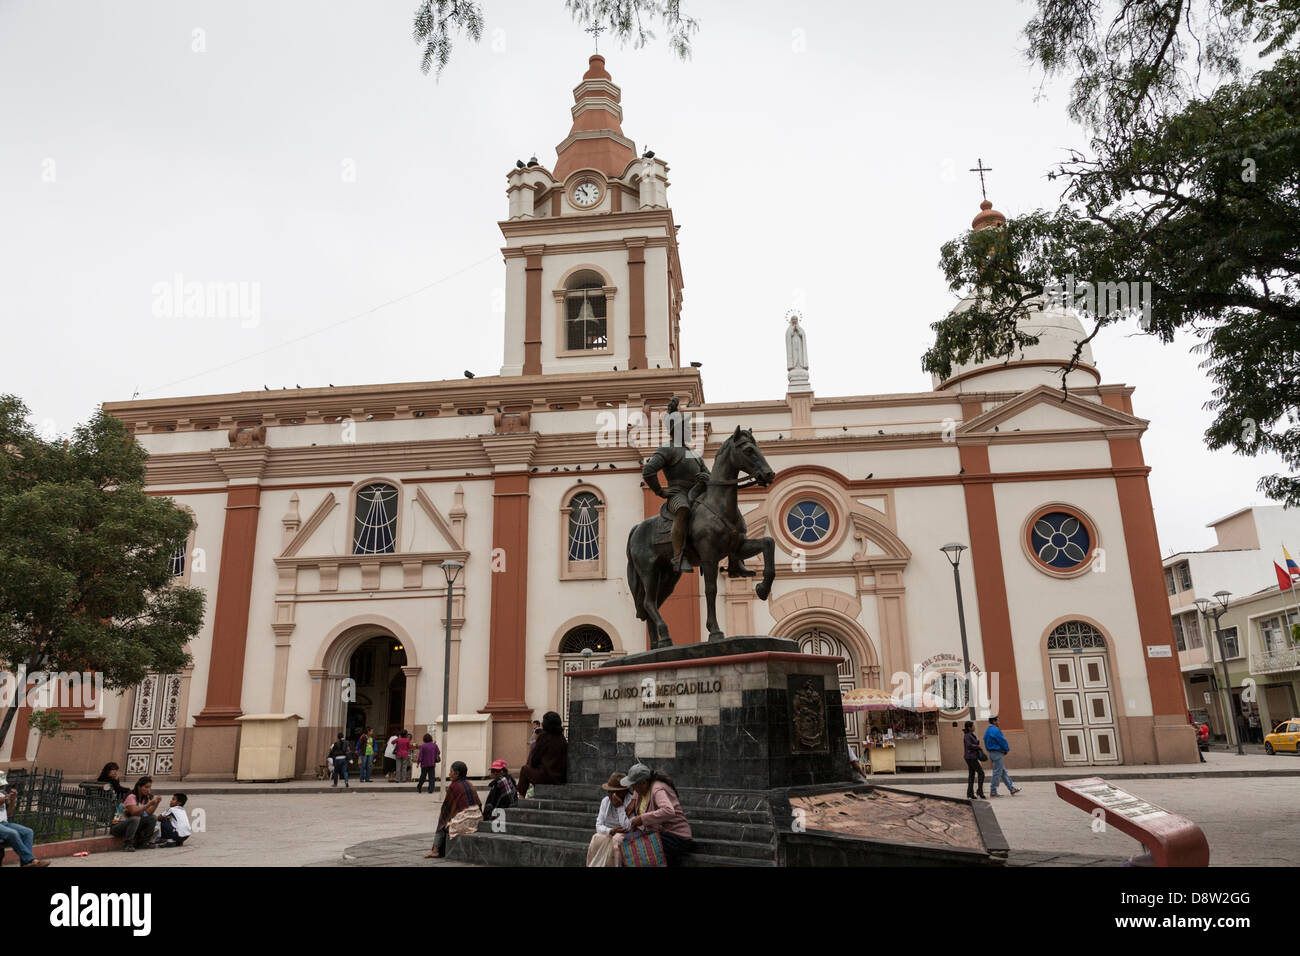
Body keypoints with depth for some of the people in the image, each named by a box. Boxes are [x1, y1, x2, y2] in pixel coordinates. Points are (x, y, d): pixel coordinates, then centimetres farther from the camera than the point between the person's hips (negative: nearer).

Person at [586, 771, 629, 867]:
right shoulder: (605, 801, 3)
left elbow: (627, 828, -22)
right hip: (607, 835, 4)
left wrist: (620, 806, -24)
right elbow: (599, 826, -1)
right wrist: (611, 831, -21)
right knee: (597, 839, -27)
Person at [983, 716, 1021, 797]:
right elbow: (1002, 741, -16)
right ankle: (993, 791, -2)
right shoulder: (995, 730, -17)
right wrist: (1007, 749, 3)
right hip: (997, 753, -10)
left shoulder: (987, 731, 15)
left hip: (991, 753, 10)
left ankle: (1012, 788, 18)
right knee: (997, 773, -4)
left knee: (1004, 772, 13)